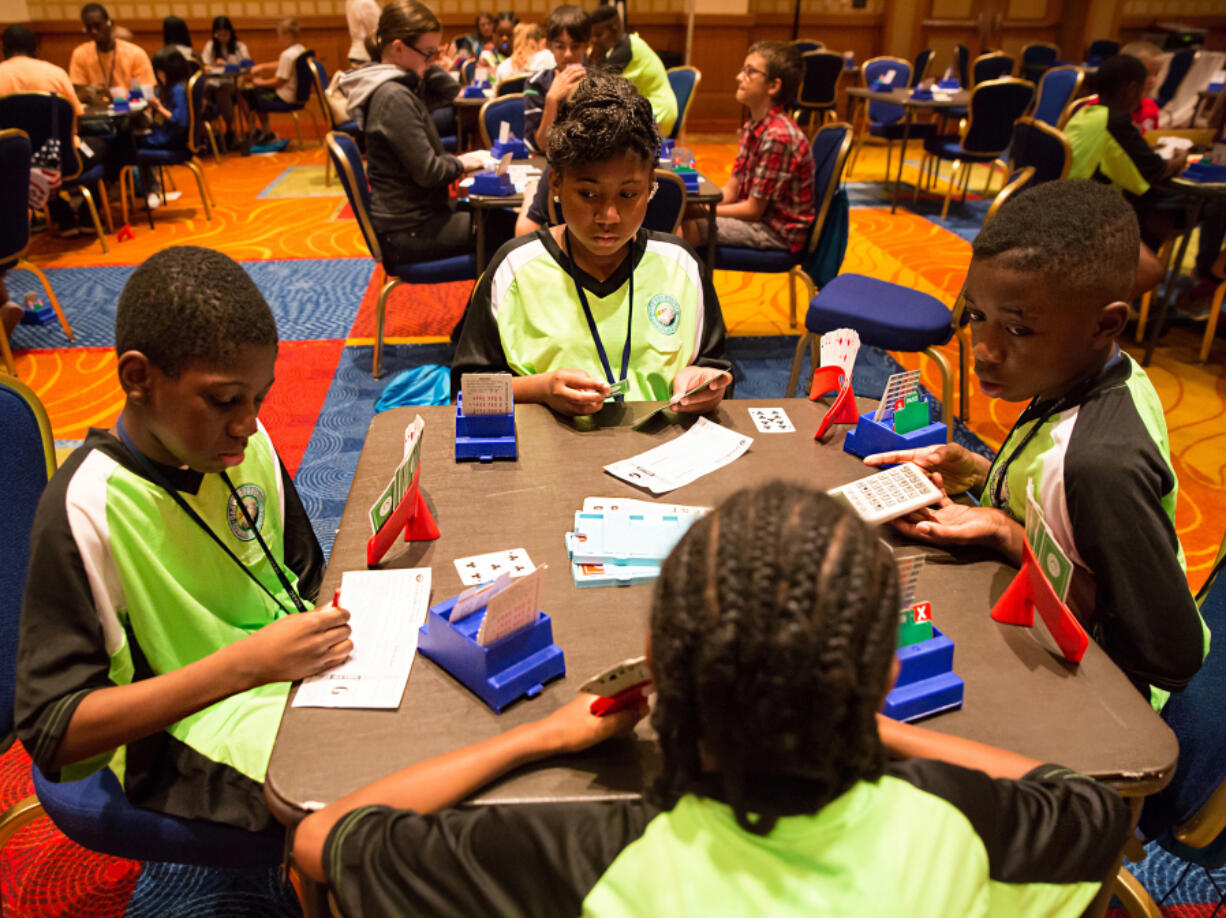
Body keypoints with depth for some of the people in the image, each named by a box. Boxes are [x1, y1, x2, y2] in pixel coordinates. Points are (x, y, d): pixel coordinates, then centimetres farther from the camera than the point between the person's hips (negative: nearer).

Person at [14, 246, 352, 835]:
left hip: (290, 666, 7)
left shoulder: (246, 443, -3)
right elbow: (50, 733, -19)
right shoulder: (85, 508, -20)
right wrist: (243, 664, -28)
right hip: (186, 731, -6)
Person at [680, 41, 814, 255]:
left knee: (684, 228, -23)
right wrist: (689, 204, -7)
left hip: (780, 231, -9)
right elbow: (730, 191, 8)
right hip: (756, 217, 9)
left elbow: (754, 210, -19)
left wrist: (701, 211, -14)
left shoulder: (777, 137, -21)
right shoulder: (752, 128, 7)